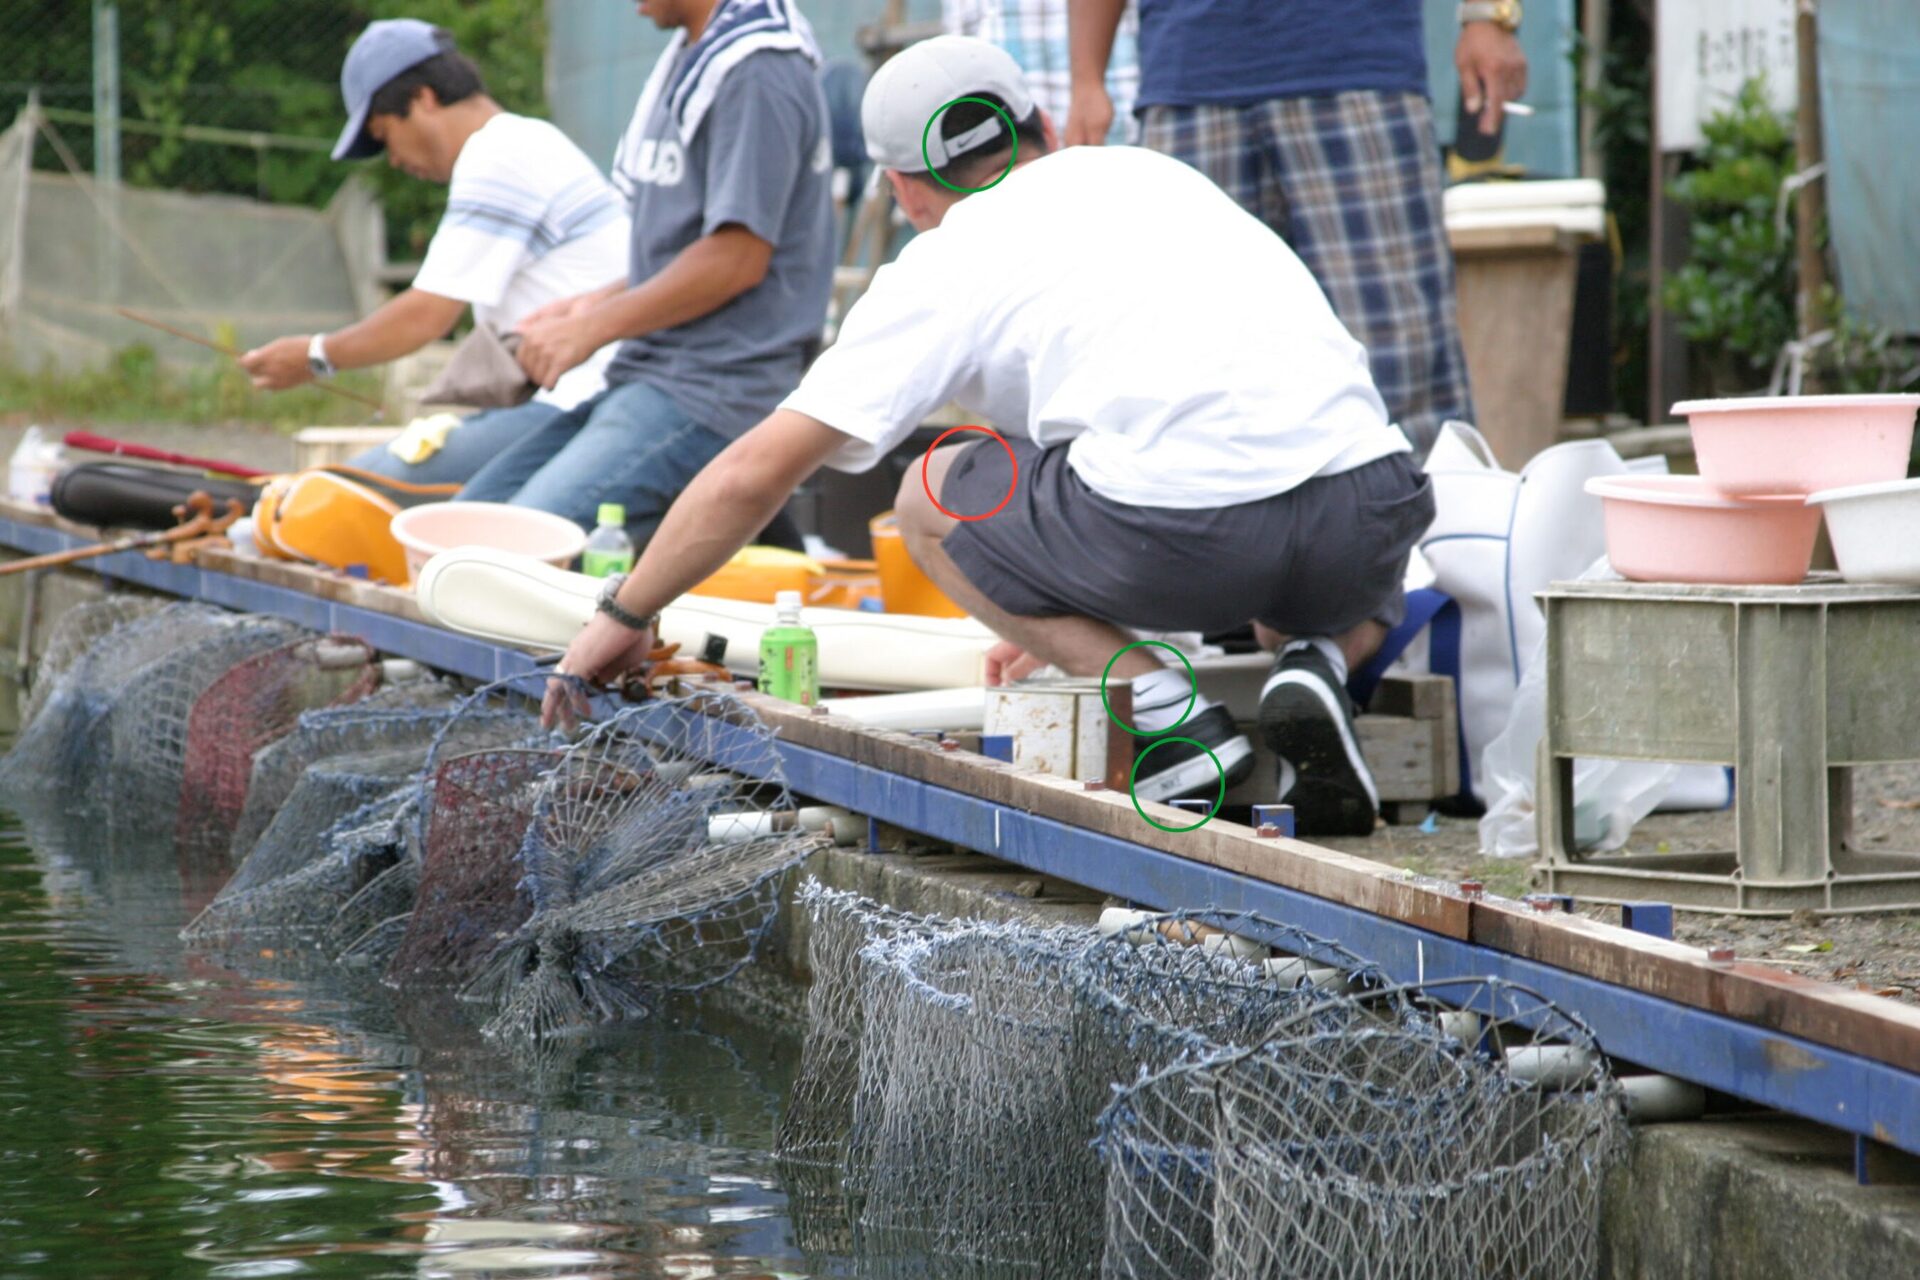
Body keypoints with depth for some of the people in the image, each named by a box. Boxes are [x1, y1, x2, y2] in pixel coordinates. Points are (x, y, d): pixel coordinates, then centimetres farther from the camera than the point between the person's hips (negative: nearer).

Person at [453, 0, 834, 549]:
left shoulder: (757, 71, -15)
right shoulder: (690, 56, 17)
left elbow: (738, 257, -19)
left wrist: (591, 330, -13)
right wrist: (597, 303, 9)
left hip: (712, 395, -11)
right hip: (650, 375, 11)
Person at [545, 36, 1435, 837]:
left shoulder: (946, 264, 13)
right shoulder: (1147, 174, 29)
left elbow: (758, 470, 12)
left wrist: (624, 616, 27)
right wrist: (1067, 622, 51)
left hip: (1185, 525, -5)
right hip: (1372, 499, 5)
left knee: (931, 498, 20)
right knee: (1356, 595, 41)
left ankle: (1165, 715, 3)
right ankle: (1313, 667, 4)